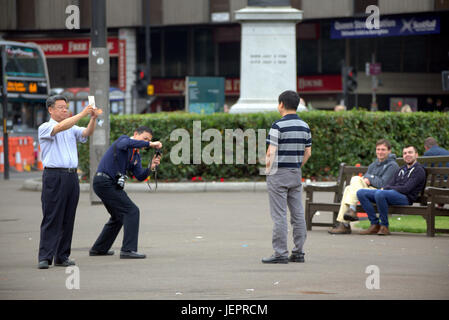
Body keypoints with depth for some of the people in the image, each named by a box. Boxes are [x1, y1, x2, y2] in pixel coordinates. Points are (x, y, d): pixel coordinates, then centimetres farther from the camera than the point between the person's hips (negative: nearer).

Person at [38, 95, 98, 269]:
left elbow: (87, 133, 2)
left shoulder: (72, 129, 19)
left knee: (68, 219, 6)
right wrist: (82, 114, -22)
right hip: (54, 176, -6)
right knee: (51, 219, -8)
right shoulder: (44, 128, 0)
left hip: (72, 176, 6)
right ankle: (45, 257, -8)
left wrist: (93, 118, -16)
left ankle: (62, 257, 11)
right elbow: (60, 127, -19)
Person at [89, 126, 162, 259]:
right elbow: (126, 143, -34)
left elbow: (140, 176, 7)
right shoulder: (123, 140, -8)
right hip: (105, 182, -10)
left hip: (111, 185, 10)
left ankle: (98, 249, 31)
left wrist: (151, 167, -11)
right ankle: (128, 250, -19)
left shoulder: (136, 155, 17)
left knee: (118, 216, 22)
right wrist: (150, 144, -32)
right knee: (131, 211, -14)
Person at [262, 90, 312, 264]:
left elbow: (271, 152, -17)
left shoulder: (278, 125, -14)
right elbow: (308, 153, 11)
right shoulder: (304, 126, 7)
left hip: (278, 174, -6)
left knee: (279, 215, -4)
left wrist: (267, 170, -2)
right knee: (298, 214, 8)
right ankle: (298, 252, 10)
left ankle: (280, 253, -5)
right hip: (296, 175, 6)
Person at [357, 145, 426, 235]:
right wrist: (385, 188, -4)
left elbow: (406, 189, -11)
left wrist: (386, 188, -6)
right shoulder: (401, 169, 26)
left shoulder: (418, 170, -1)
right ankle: (375, 225, -11)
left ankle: (384, 227, -26)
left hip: (405, 198, -9)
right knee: (361, 193, -6)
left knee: (379, 194, -38)